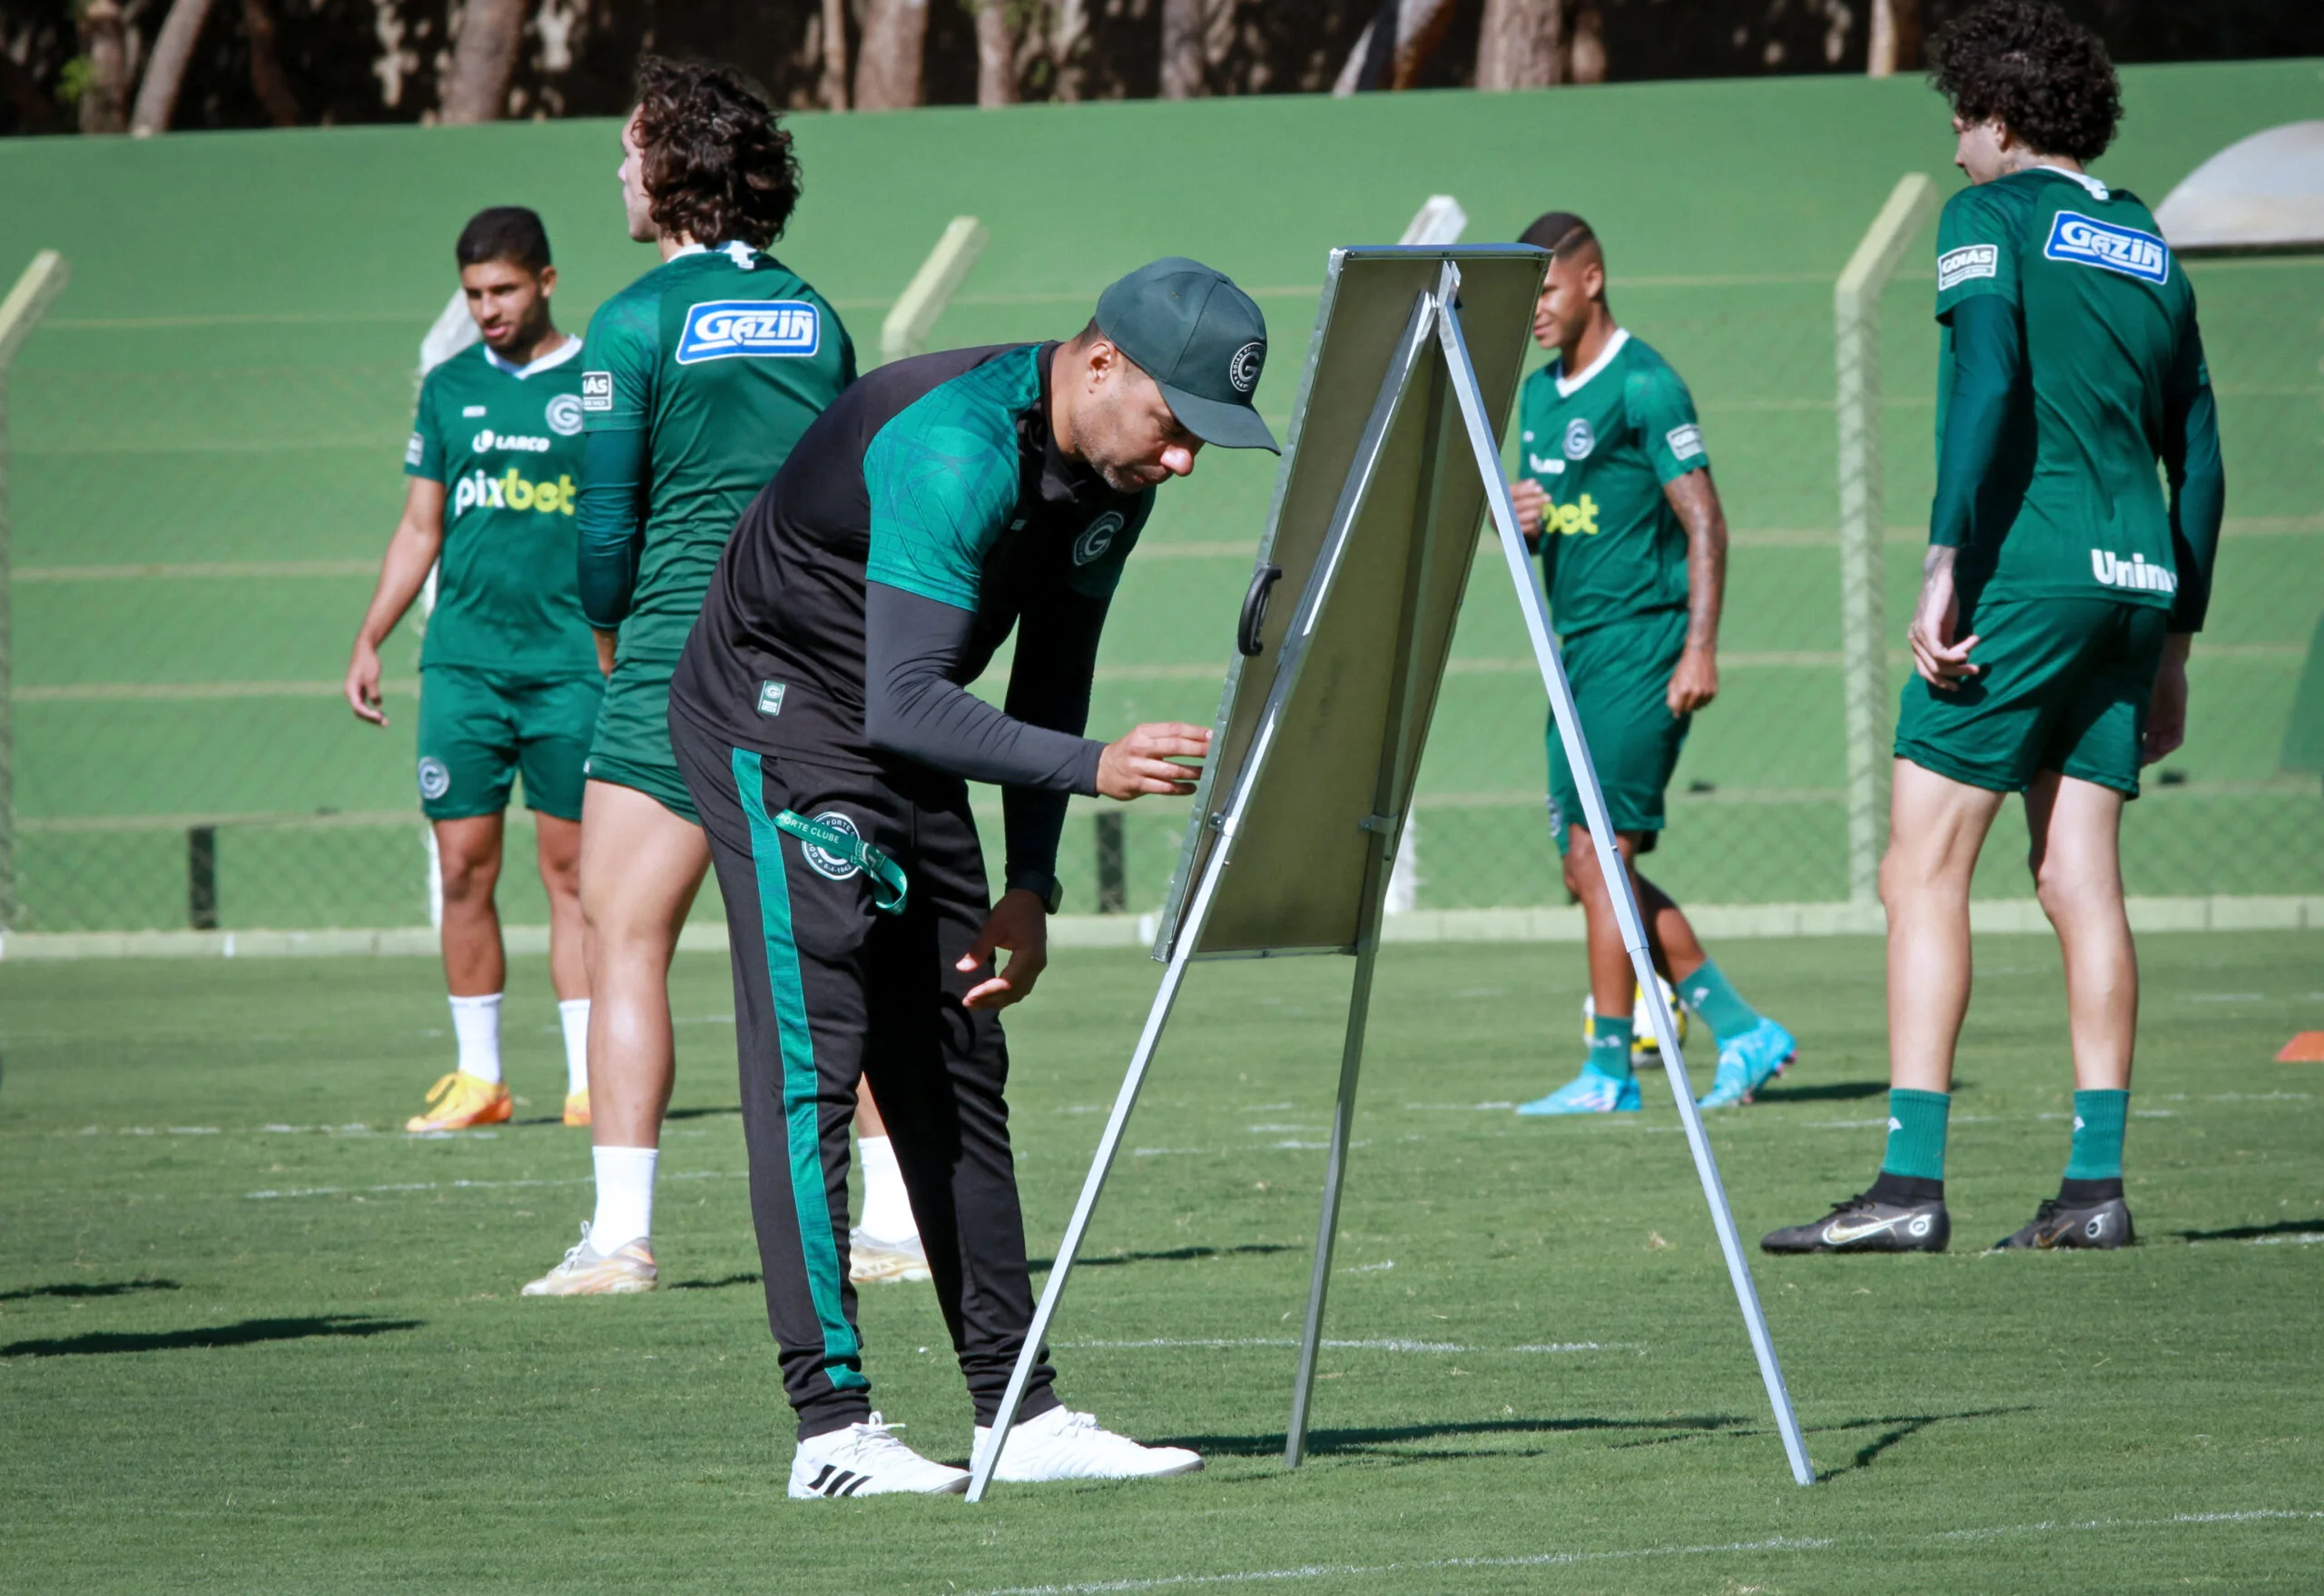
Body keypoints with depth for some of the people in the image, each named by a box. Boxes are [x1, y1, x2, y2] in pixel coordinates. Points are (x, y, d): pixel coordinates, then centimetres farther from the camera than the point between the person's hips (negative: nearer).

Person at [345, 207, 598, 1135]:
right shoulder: (450, 388, 11)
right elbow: (420, 528, 16)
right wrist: (368, 642, 9)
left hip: (570, 666, -3)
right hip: (461, 665, 3)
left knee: (572, 872, -1)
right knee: (464, 869, 0)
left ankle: (588, 1082, 1)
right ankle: (478, 1077, 7)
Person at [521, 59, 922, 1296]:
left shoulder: (637, 322, -7)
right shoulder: (816, 317, 10)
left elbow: (608, 524, -7)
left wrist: (614, 642, 10)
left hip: (681, 670, -6)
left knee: (624, 939, -3)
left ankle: (620, 1235, -12)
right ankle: (905, 1217, 10)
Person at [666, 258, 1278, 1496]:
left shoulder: (1110, 469, -3)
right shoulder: (957, 452, -31)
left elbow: (1050, 680, 7)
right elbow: (905, 706, -38)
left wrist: (1029, 884, 1)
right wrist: (1095, 768, -49)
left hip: (910, 738, 9)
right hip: (778, 725, -9)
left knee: (954, 1065, 6)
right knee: (813, 1050, -15)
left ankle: (1017, 1411, 7)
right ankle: (832, 1424, -18)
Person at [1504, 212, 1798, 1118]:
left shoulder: (1643, 386, -10)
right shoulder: (1538, 395, 16)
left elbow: (1705, 521, -14)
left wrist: (1701, 648, -21)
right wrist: (1522, 520, 0)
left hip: (1644, 645, -9)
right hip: (1581, 648, 9)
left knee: (1598, 853, -11)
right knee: (1590, 868, 7)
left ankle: (1608, 1071, -7)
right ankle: (1743, 1033, 13)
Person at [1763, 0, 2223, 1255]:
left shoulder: (1993, 218, 0)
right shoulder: (2149, 253, 20)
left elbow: (1985, 385, -16)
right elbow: (2198, 459, 20)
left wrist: (1944, 565, -18)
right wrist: (2173, 643, 23)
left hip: (2023, 572, -7)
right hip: (2132, 583, 7)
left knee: (1923, 870, -6)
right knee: (2080, 877, 7)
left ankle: (1910, 1184, -13)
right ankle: (2095, 1186, 2)